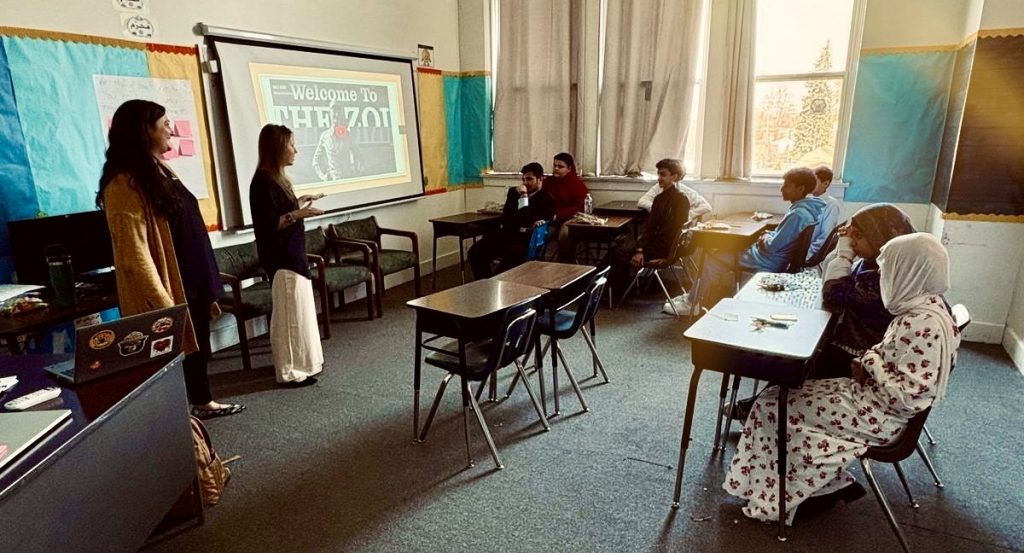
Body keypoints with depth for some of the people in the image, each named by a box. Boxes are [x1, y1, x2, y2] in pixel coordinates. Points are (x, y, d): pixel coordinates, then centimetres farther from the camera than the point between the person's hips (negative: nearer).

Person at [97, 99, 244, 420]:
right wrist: (165, 305, -24)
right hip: (167, 287, -9)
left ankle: (203, 403, 38)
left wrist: (208, 286, 18)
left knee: (198, 346, 21)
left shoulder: (160, 171, 10)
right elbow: (136, 255, -22)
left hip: (192, 282, 9)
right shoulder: (126, 184, -18)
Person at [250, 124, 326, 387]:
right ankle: (289, 371, 7)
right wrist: (298, 213, -26)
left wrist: (299, 202, 15)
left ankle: (300, 363, 29)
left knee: (299, 311, 17)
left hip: (291, 255, 10)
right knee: (290, 313, -3)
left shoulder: (275, 178, 12)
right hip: (281, 259, -10)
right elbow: (268, 225, -22)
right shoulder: (263, 181, -17)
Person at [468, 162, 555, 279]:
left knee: (509, 259, -38)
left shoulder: (546, 199, -2)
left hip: (527, 240, -5)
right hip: (507, 234, 6)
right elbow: (505, 219, 9)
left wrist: (524, 197, -15)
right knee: (475, 252, -17)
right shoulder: (514, 192, 16)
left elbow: (528, 222, -12)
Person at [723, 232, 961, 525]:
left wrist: (870, 363, -17)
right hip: (872, 395, 10)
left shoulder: (923, 324, -28)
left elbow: (907, 396, -29)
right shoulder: (924, 304, 3)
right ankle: (831, 485, 15)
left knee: (777, 407, -7)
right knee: (783, 397, 7)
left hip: (882, 416, -10)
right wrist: (869, 363, -2)